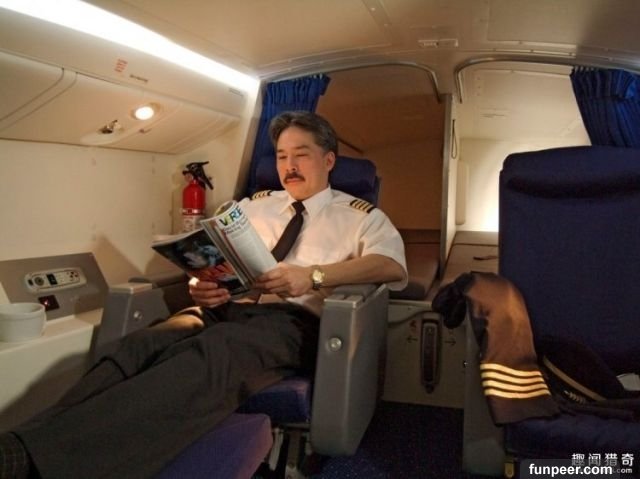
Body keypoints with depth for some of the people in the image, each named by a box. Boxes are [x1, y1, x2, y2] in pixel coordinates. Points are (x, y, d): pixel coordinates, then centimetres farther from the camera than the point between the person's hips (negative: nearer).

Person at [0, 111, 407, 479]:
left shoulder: (359, 216, 14)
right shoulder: (255, 205, 26)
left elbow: (393, 265, -5)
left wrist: (313, 276, -21)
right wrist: (200, 283, -4)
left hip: (292, 319, -4)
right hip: (227, 307, 5)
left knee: (213, 352, -38)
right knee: (140, 346, -29)